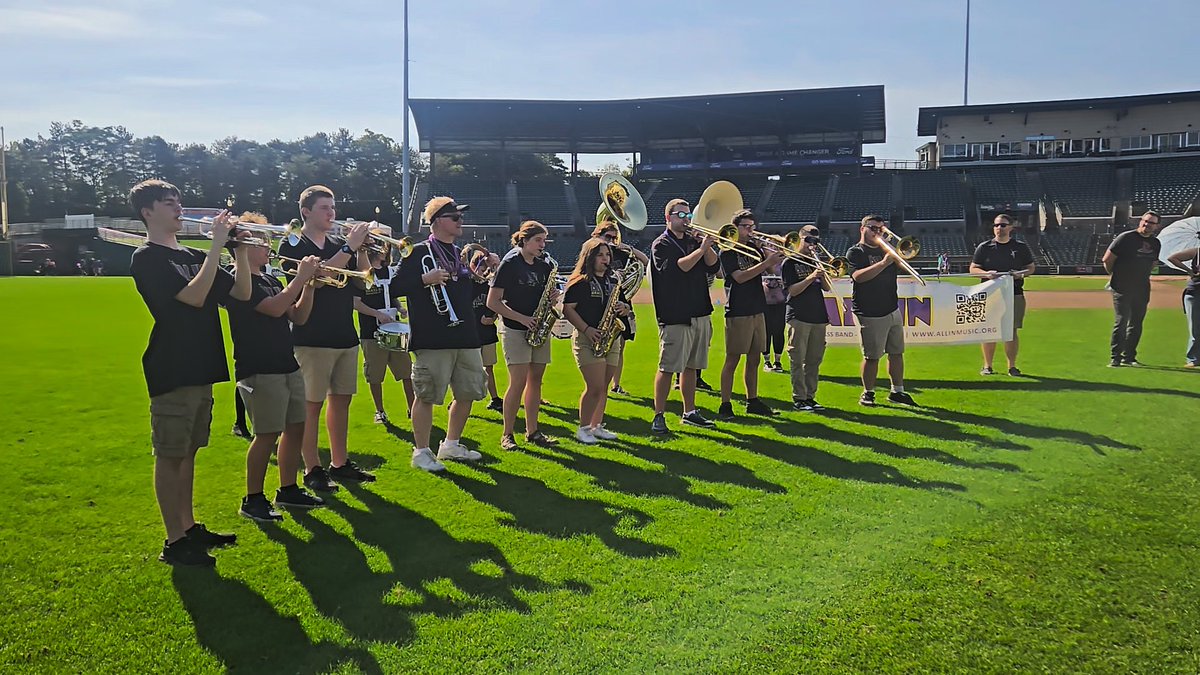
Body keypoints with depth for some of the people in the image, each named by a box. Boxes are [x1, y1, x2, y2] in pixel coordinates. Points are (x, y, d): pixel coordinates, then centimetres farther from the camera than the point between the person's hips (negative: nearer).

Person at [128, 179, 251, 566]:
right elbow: (195, 296, -21)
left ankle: (189, 527, 25)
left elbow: (242, 292, 10)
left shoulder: (192, 256, 15)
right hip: (172, 372, -8)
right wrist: (217, 246, -20)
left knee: (188, 452, 15)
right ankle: (174, 542, 5)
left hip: (201, 370, 8)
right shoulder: (147, 259, -8)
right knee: (170, 456, -1)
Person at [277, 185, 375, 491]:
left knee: (341, 399, 11)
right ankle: (312, 470, 5)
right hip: (312, 337, -6)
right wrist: (349, 247, -22)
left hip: (346, 336, 6)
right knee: (311, 404, -2)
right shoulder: (293, 246, -4)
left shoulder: (339, 245, 13)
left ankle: (339, 463, 21)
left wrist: (361, 248, -7)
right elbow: (315, 278, -20)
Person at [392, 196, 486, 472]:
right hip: (432, 339, -8)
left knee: (468, 394, 12)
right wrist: (426, 279, -22)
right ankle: (421, 452, 10)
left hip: (464, 336, 8)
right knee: (427, 396, -3)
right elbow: (397, 286, -11)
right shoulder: (419, 252, -4)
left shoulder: (457, 253, 19)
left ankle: (451, 445, 28)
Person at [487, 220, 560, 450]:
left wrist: (553, 297, -3)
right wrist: (522, 318, -16)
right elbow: (492, 302, -11)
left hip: (540, 329, 6)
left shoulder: (544, 265, 9)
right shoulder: (509, 264, -8)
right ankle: (507, 434, 1)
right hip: (516, 330, -6)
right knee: (518, 382, -10)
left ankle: (532, 431, 17)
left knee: (535, 380, 8)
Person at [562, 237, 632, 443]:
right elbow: (568, 309, -10)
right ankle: (583, 429, 3)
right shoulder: (580, 281, -5)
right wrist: (587, 329, -18)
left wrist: (624, 308, -2)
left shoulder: (613, 280, 15)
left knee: (603, 387, 9)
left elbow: (625, 306, 22)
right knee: (595, 387, -11)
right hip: (587, 339, -6)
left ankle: (597, 426, 20)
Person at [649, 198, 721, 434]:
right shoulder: (661, 245, -2)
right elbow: (678, 267, -19)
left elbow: (713, 266, 6)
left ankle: (689, 412, 22)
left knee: (691, 366, 13)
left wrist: (707, 246, -8)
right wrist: (701, 249, -21)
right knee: (668, 368, -6)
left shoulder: (694, 241, 16)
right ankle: (659, 416, 0)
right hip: (674, 317, -6)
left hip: (699, 315, 7)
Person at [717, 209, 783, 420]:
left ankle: (752, 401, 21)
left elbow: (771, 269, 11)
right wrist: (766, 262, -24)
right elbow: (740, 277, -20)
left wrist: (775, 257, -8)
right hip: (737, 313, -7)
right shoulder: (727, 252, -6)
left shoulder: (753, 248, 14)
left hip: (757, 311, 7)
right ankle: (725, 405, -1)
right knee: (732, 360, -5)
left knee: (754, 359, 11)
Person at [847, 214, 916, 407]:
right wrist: (884, 262, -26)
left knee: (897, 353, 10)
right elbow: (859, 276, -21)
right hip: (871, 314, -7)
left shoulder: (885, 249, 16)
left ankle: (897, 391, 20)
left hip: (893, 310, 7)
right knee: (872, 356, -3)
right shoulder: (855, 252, -4)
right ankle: (868, 394, 10)